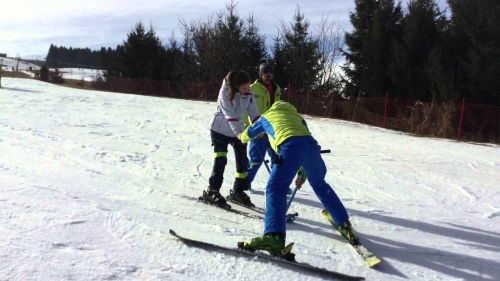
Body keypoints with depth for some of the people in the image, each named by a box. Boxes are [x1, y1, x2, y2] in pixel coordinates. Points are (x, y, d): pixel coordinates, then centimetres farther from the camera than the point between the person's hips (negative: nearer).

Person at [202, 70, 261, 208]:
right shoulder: (225, 92, -24)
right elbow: (229, 114, -31)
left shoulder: (248, 93, -9)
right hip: (220, 130, -5)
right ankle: (211, 191, 3)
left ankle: (238, 191, 18)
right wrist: (238, 132, -40)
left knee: (243, 161, 3)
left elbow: (253, 111, -6)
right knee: (220, 160, -11)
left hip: (238, 130, 5)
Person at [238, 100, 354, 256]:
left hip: (289, 146, -4)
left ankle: (274, 235, -30)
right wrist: (304, 173, 45)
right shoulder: (297, 116, 41)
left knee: (276, 189, -9)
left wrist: (243, 137, 74)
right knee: (319, 184, 25)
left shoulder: (266, 116, 35)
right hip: (311, 144, 5)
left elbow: (247, 135, 48)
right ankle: (344, 224, 32)